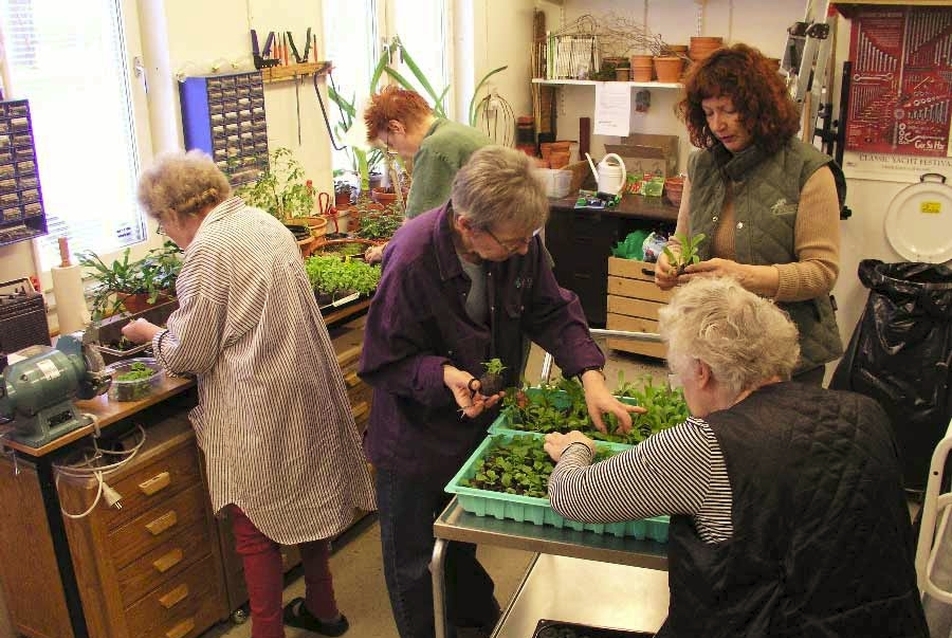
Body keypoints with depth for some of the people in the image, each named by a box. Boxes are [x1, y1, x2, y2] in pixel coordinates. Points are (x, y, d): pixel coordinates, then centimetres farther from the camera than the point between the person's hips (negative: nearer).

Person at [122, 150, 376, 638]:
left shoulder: (208, 248, -17)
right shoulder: (264, 222, 8)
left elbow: (188, 355, -12)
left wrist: (153, 335, 8)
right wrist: (174, 329, 21)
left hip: (258, 408, -9)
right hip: (305, 391, 9)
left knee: (255, 527, 5)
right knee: (303, 502, 21)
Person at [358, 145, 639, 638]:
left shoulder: (519, 243, -17)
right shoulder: (412, 260, -32)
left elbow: (552, 313, -6)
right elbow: (385, 361, -23)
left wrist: (590, 375, -19)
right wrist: (444, 376, -40)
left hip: (483, 418, 6)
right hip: (417, 438, -5)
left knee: (468, 538, 30)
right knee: (411, 561, 16)